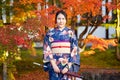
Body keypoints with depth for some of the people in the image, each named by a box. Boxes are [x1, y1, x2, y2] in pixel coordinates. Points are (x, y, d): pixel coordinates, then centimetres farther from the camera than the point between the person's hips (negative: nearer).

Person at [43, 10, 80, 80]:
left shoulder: (71, 33, 3)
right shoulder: (50, 33, 5)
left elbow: (75, 50, -1)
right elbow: (47, 50, 1)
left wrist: (68, 66, -11)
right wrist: (53, 65, -10)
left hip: (68, 66, 0)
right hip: (54, 66, 1)